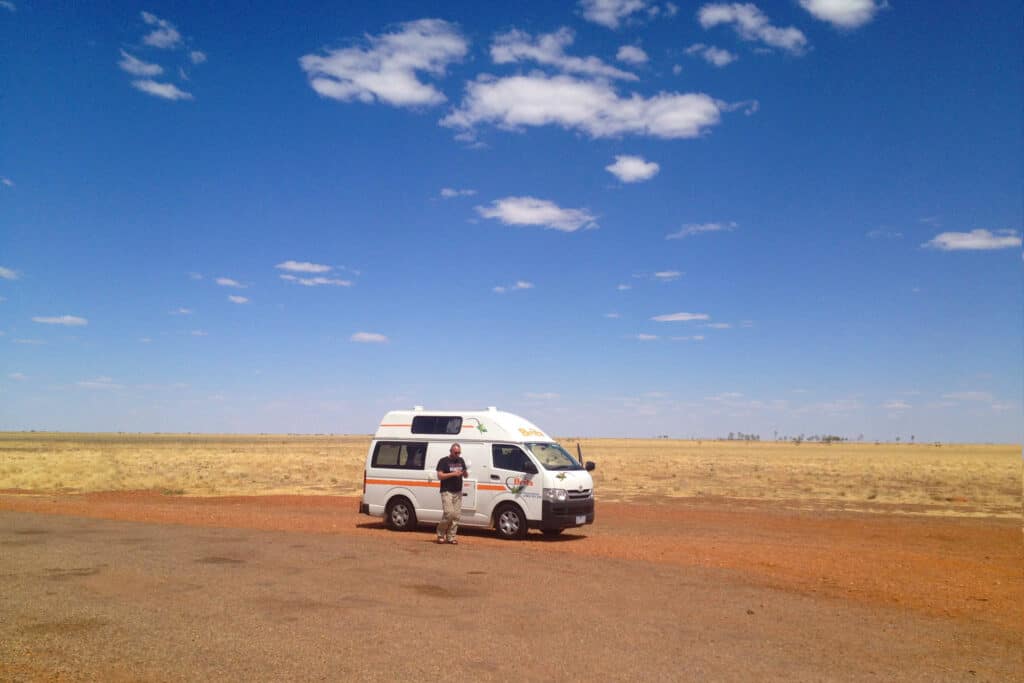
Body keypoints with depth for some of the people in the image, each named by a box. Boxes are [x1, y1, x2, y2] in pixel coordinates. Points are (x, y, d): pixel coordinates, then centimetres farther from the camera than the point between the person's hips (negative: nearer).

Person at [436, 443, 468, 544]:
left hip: (458, 492, 6)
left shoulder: (461, 461, 15)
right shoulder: (443, 461, -3)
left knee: (456, 515, 0)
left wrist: (465, 473, -5)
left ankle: (451, 537, 7)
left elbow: (466, 475, 19)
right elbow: (440, 475, -11)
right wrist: (453, 474, -20)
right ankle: (440, 534, 5)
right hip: (447, 492, -6)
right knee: (449, 513, -14)